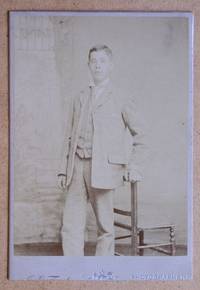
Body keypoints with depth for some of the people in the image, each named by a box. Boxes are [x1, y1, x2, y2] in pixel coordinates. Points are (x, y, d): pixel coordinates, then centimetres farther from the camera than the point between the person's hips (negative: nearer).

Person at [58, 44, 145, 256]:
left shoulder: (121, 99, 5)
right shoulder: (80, 99, 18)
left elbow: (137, 133, 12)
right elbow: (71, 137, 18)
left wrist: (131, 166, 6)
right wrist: (64, 169, 12)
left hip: (103, 167, -4)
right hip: (77, 166, 4)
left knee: (105, 226, 3)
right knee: (71, 225, 0)